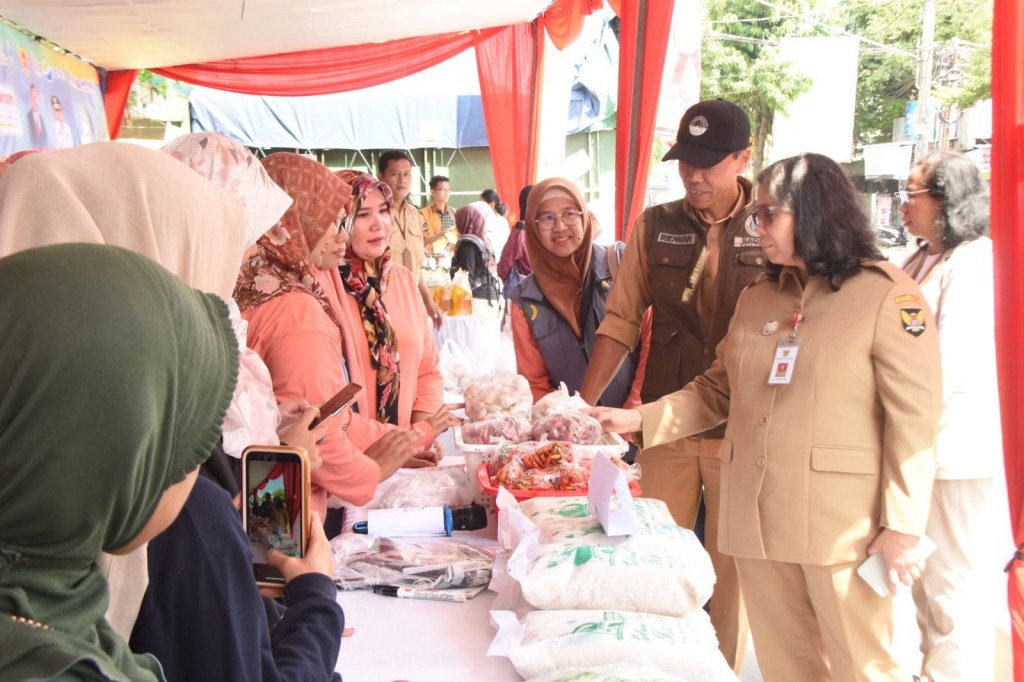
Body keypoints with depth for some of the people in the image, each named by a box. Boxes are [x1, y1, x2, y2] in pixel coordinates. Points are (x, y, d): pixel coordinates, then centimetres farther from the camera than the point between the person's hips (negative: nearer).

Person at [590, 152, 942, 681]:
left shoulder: (888, 295, -5)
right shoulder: (757, 299, 13)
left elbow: (913, 420, -9)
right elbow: (716, 391, 17)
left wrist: (902, 527, -13)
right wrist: (639, 420, 6)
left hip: (842, 521, -5)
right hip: (759, 516, 5)